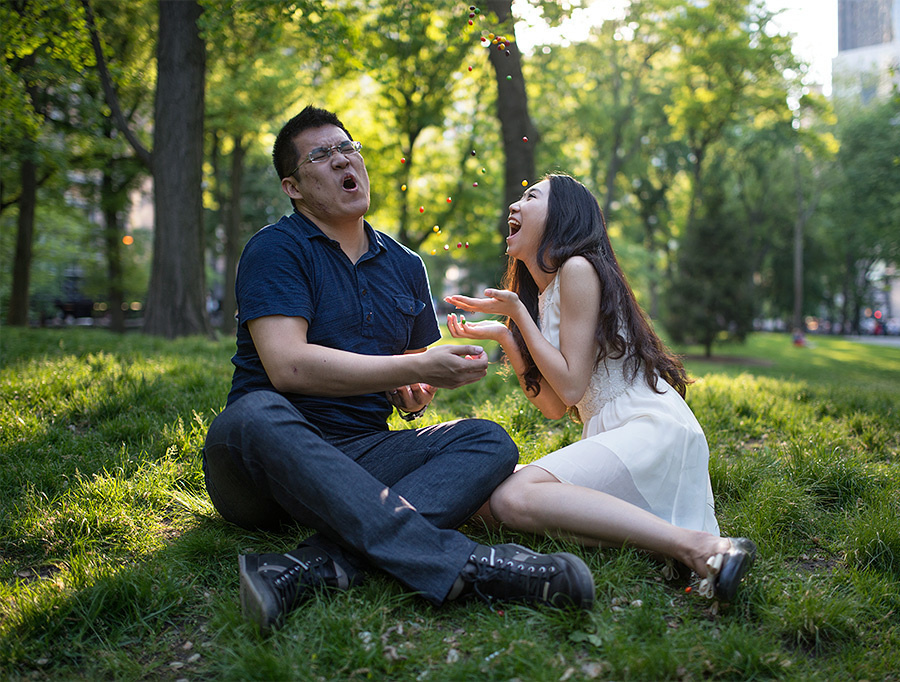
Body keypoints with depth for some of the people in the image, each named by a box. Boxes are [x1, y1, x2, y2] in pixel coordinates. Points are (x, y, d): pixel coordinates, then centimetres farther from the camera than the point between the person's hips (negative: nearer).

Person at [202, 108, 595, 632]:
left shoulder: (405, 266, 16)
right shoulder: (275, 250, -2)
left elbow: (417, 379, 27)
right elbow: (288, 366, -18)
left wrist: (412, 393, 0)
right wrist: (419, 368, -17)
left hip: (362, 456, 5)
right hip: (276, 454, -5)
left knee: (490, 441, -16)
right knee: (254, 415, -37)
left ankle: (316, 566, -39)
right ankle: (459, 564, -46)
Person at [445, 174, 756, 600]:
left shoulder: (578, 269, -6)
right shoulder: (541, 294, 20)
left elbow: (571, 387, -12)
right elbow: (555, 407, 14)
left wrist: (518, 313, -5)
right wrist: (502, 335, 12)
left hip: (650, 428, -9)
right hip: (608, 434, 9)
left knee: (514, 497, -29)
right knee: (484, 496, -8)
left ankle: (697, 545, -31)